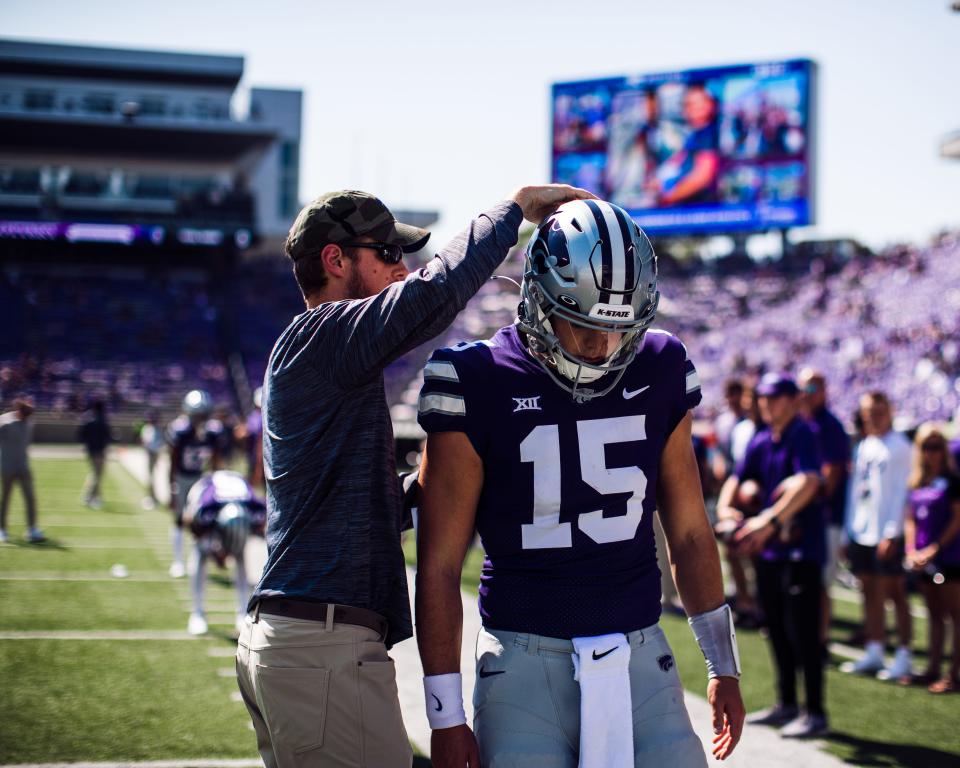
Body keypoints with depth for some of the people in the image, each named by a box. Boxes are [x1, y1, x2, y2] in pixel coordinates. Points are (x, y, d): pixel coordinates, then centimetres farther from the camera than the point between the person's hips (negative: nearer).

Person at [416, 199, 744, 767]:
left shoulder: (658, 375, 3)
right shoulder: (481, 386, -8)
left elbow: (690, 534, 14)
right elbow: (439, 567, -5)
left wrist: (724, 667, 17)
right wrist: (446, 716, -5)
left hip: (640, 658, 3)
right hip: (526, 661, -3)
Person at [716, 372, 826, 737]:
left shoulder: (802, 434, -12)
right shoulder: (761, 440, 13)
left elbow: (808, 482, -26)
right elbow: (737, 479, 15)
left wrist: (770, 521, -32)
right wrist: (725, 506, -7)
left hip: (801, 546, -8)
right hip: (768, 547, 8)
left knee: (802, 631, -6)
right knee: (777, 629, 15)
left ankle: (815, 713, 1)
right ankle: (786, 705, 26)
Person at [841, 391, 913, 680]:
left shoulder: (900, 447, -6)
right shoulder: (863, 447, 14)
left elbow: (902, 492, -10)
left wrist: (892, 533, -15)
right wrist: (848, 532, 13)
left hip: (887, 534, -6)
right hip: (861, 532, 6)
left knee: (895, 592, -2)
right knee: (870, 592, 10)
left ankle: (903, 656, 2)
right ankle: (873, 653, 16)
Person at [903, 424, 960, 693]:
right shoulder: (916, 483, 11)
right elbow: (910, 519, 13)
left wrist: (934, 548, -12)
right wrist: (912, 551, 0)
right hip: (924, 560, 6)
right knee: (934, 615, 14)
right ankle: (933, 669, 20)